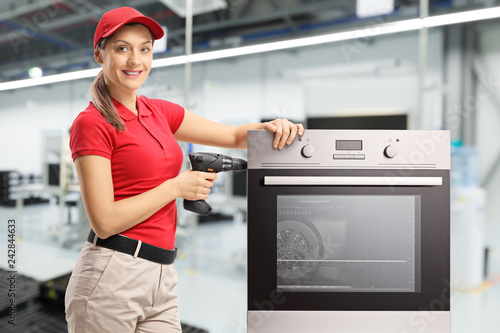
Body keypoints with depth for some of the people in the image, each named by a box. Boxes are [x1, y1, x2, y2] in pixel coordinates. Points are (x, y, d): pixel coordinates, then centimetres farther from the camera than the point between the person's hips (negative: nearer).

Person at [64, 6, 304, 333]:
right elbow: (105, 222, -15)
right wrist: (177, 187, -11)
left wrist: (272, 127, -10)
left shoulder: (160, 112, 10)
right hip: (110, 276, -5)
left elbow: (235, 136, 9)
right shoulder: (92, 123, -9)